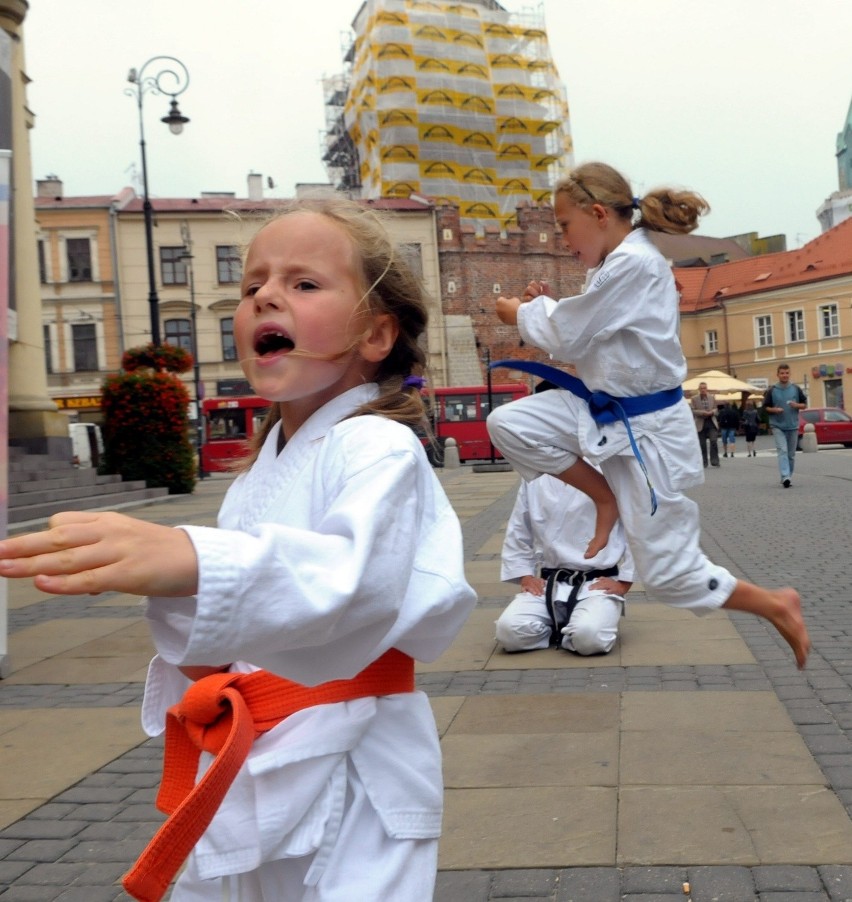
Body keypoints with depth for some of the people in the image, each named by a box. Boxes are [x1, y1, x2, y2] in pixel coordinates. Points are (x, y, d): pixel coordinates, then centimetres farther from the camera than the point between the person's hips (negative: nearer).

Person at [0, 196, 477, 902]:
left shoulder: (378, 449, -18)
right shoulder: (263, 468, 10)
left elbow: (359, 578, -38)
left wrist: (195, 562, -54)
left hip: (346, 783, -7)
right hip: (237, 773, 8)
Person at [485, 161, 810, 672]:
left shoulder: (634, 264, -23)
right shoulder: (618, 264, 8)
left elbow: (568, 338, -19)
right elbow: (585, 334, 15)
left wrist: (521, 313, -2)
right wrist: (547, 305, 2)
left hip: (646, 430, -9)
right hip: (604, 412, 9)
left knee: (669, 574, -2)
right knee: (507, 425, -9)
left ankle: (778, 607, 22)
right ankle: (605, 497, 8)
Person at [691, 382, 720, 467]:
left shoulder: (712, 397, 10)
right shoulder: (694, 399, 2)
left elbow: (715, 409, 13)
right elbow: (693, 411, -5)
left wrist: (712, 412, -11)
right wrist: (703, 413, -19)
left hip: (711, 422, 1)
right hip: (701, 423, -1)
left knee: (714, 441, -11)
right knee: (702, 444, 2)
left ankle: (714, 461, -6)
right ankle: (703, 462, 11)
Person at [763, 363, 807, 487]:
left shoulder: (796, 389, 4)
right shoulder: (772, 390, 0)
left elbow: (804, 404, 10)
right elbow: (765, 407, 5)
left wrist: (797, 405, -11)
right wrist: (775, 409, -15)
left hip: (793, 426, 3)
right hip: (778, 426, -3)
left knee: (791, 453, 8)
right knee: (782, 451, -16)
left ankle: (789, 477, 20)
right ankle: (785, 477, -25)